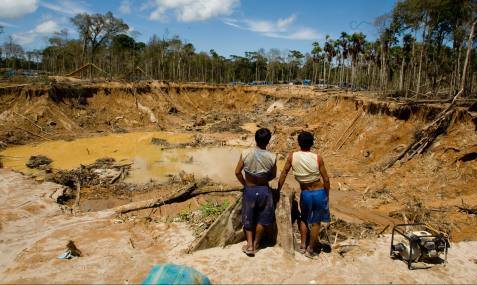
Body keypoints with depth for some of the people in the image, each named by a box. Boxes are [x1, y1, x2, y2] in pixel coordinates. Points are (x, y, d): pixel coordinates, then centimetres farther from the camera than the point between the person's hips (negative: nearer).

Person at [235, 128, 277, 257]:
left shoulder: (246, 153, -15)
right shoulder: (272, 157, -15)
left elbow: (237, 172, -8)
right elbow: (273, 175, -1)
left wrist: (245, 183, 8)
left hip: (249, 190, 0)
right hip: (264, 190, 0)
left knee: (248, 218, 19)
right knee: (262, 218, 19)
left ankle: (250, 244, 16)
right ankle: (256, 243, 32)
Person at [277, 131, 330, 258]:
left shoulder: (292, 157, -10)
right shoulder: (317, 158, -13)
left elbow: (283, 174, -2)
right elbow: (326, 179, -7)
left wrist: (278, 190, 9)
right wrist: (327, 195, 7)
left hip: (305, 194, 1)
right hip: (320, 192, -1)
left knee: (304, 219, 26)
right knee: (316, 222, 15)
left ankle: (303, 245, 27)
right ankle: (310, 250, 24)